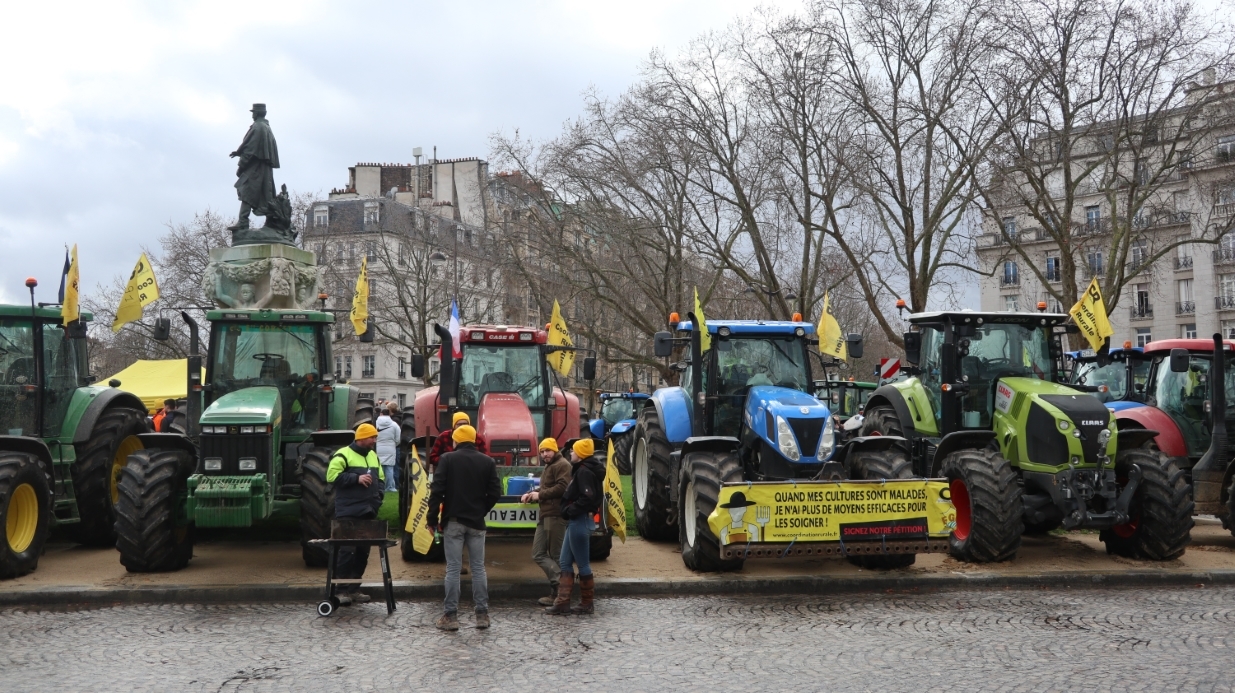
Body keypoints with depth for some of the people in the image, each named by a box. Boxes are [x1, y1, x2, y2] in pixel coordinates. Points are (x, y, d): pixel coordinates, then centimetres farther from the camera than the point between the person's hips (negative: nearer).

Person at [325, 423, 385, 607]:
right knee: (347, 551, -7)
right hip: (348, 513, -7)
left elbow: (380, 478, 25)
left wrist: (378, 495, 8)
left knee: (363, 552, 8)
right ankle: (342, 591, 0)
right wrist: (357, 478, -19)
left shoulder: (373, 456, 17)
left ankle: (354, 589, 17)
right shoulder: (343, 455, -6)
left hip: (368, 512, 7)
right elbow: (332, 476, -15)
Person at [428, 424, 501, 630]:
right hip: (476, 522, 2)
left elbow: (437, 490, -9)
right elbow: (495, 493, 0)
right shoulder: (487, 461, 3)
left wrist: (432, 518, -2)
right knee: (478, 568, 8)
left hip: (453, 521, -2)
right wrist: (481, 511, 12)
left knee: (453, 569, 1)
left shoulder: (448, 459, -5)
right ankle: (482, 614, 9)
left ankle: (451, 616, 3)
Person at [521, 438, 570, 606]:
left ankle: (559, 588, 2)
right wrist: (531, 494, 8)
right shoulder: (549, 467, 25)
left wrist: (539, 495, -13)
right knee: (538, 554, 5)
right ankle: (560, 583, 3)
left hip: (556, 516, -10)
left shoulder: (562, 465, -8)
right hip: (545, 515, 11)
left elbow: (562, 487, -21)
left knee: (556, 555, -5)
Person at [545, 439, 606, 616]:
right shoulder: (581, 470, 16)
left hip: (580, 521, -11)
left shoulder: (584, 472, -15)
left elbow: (588, 498, -25)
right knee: (565, 563, 10)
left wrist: (570, 510, -17)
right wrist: (568, 511, 5)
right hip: (575, 521, 11)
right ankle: (563, 602, 12)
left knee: (582, 564, 0)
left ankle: (587, 603, 9)